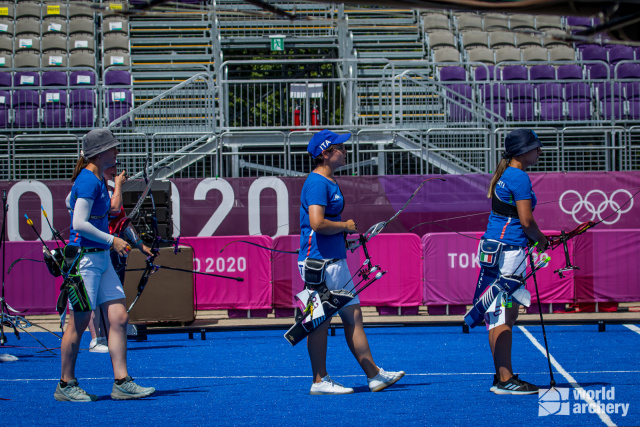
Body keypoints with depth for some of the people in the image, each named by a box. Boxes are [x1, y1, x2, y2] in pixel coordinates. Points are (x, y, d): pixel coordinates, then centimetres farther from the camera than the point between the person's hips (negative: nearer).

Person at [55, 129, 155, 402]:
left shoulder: (98, 180, 14)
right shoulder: (88, 180, -15)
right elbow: (79, 224, -22)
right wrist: (112, 241, -17)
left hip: (101, 258, 9)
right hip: (84, 258, -9)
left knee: (119, 318, 3)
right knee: (79, 323, -1)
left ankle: (121, 383, 3)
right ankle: (65, 385, 10)